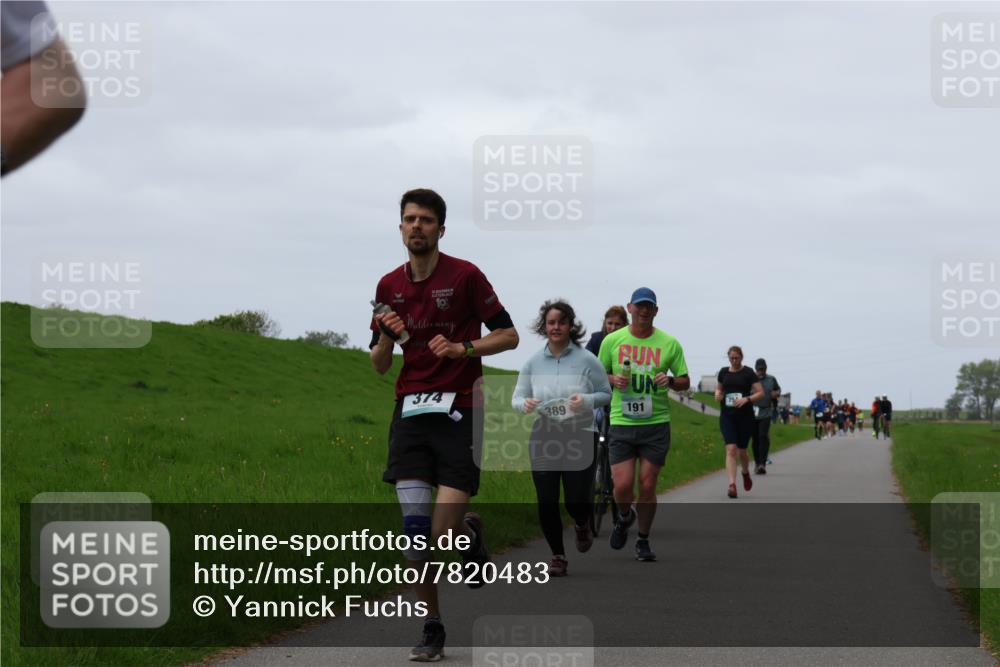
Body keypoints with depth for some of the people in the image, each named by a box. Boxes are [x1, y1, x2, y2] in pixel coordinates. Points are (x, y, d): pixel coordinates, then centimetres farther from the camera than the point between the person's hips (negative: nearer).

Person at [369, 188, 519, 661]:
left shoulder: (465, 276, -4)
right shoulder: (389, 286, 10)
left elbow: (508, 335, -1)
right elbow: (379, 366, 14)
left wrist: (462, 348, -16)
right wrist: (387, 336, -7)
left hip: (459, 412, -4)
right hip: (410, 412, 4)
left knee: (444, 531, -12)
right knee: (414, 528, -5)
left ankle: (471, 531, 26)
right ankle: (431, 631, 6)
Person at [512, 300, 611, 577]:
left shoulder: (587, 360, -2)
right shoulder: (533, 362, 5)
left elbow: (606, 394, 2)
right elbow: (517, 397, 10)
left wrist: (586, 400, -18)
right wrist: (524, 404, -14)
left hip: (578, 441, -2)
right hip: (542, 442, 2)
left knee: (576, 501, -5)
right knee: (547, 503, -1)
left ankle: (582, 525, 33)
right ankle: (557, 555, 17)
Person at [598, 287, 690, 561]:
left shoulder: (669, 343, 2)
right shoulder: (612, 340, 3)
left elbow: (685, 381, 9)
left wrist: (670, 380, -13)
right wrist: (612, 379, -9)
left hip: (656, 424, 0)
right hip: (621, 423, 0)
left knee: (647, 487, 1)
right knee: (622, 486, -8)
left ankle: (643, 542, 18)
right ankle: (625, 517, 26)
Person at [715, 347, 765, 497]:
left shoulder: (748, 373, -3)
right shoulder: (723, 372, 8)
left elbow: (761, 393, -5)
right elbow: (719, 388, 24)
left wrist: (747, 399, -21)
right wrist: (718, 394, 0)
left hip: (745, 416, -2)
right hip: (727, 416, 2)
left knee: (741, 451, 7)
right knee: (731, 449, -13)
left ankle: (746, 473, 40)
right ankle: (732, 484, -18)